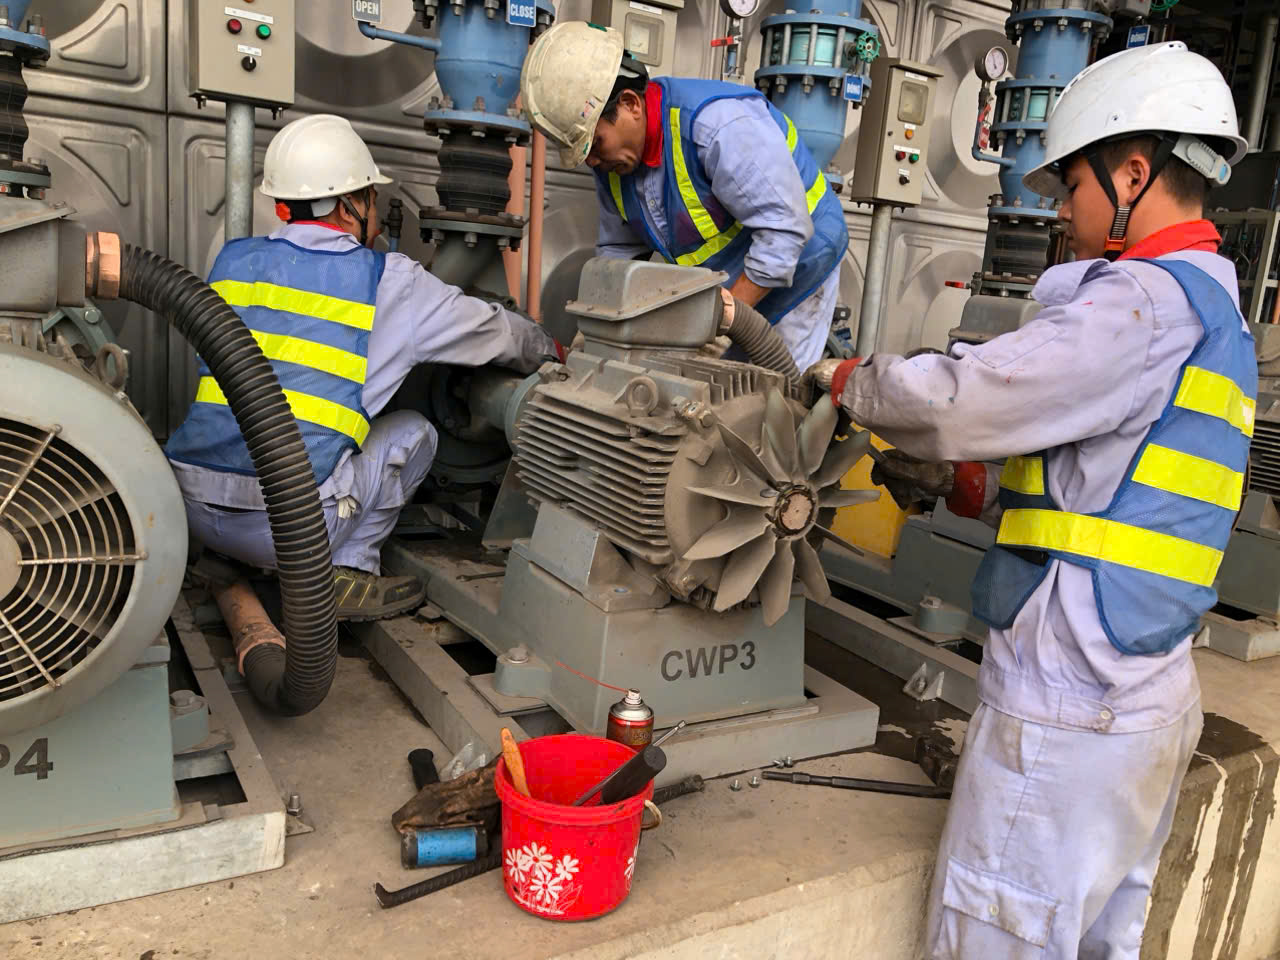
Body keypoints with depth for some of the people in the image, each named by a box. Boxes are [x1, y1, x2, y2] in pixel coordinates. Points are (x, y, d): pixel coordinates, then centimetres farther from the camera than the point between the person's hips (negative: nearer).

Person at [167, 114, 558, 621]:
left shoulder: (235, 259, 14)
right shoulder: (390, 284, 1)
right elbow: (496, 332, 16)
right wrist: (549, 350, 39)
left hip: (193, 507, 6)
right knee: (412, 432, 15)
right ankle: (344, 570, 7)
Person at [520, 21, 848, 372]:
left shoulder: (723, 125, -33)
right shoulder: (612, 157, -5)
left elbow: (784, 230, -33)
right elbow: (617, 249, 6)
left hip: (793, 274, -7)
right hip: (720, 286, 7)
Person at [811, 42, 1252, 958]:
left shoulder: (1144, 299, -14)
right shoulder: (1211, 308, 18)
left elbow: (971, 397, -19)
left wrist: (850, 380, 0)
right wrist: (957, 482, 11)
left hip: (1070, 700, -10)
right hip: (1152, 694, 10)